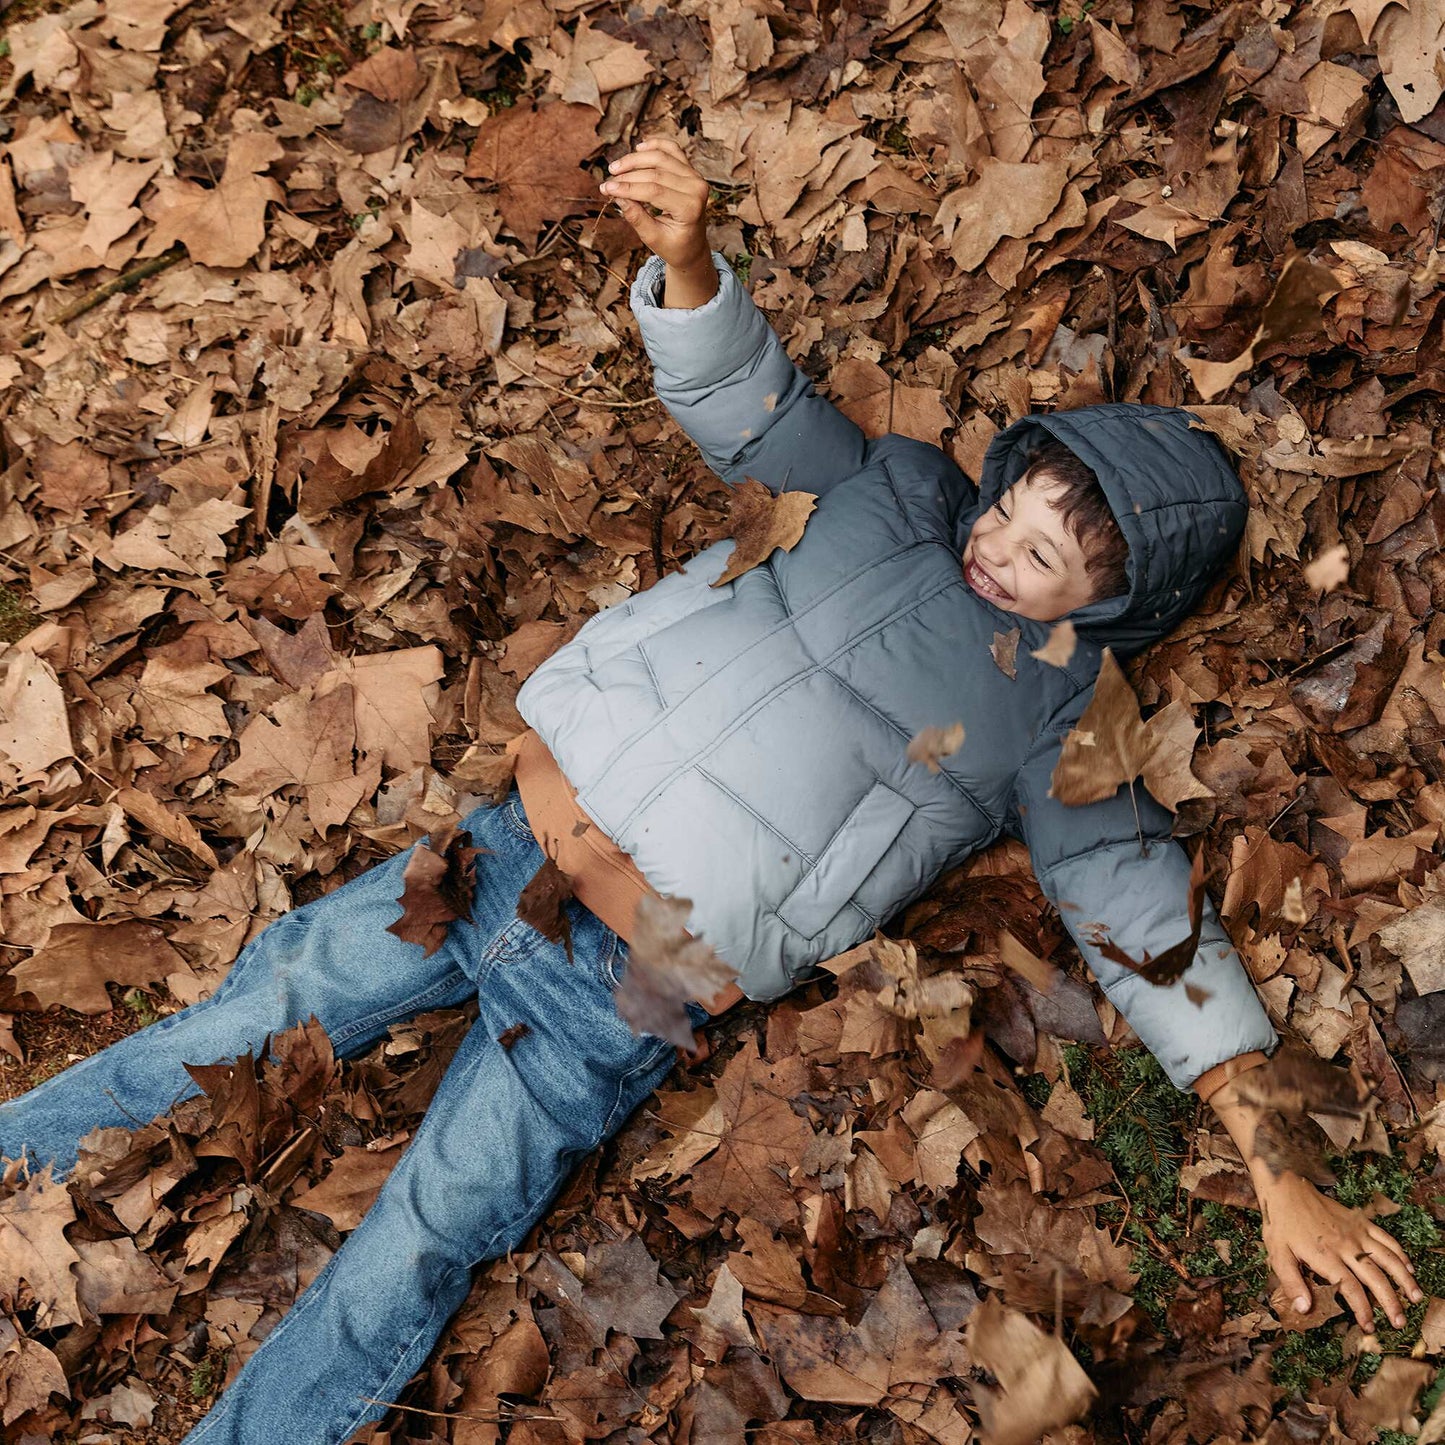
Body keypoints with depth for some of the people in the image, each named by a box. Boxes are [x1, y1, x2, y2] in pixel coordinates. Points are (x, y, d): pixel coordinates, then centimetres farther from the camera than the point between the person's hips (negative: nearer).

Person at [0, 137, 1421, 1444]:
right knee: (244, 1024, 10)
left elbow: (1153, 929, -1)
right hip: (503, 846, 4)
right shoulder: (902, 494, 9)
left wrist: (1279, 1174, -4)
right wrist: (686, 255, -15)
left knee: (394, 1277, -3)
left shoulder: (1062, 719, 0)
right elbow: (743, 396, 4)